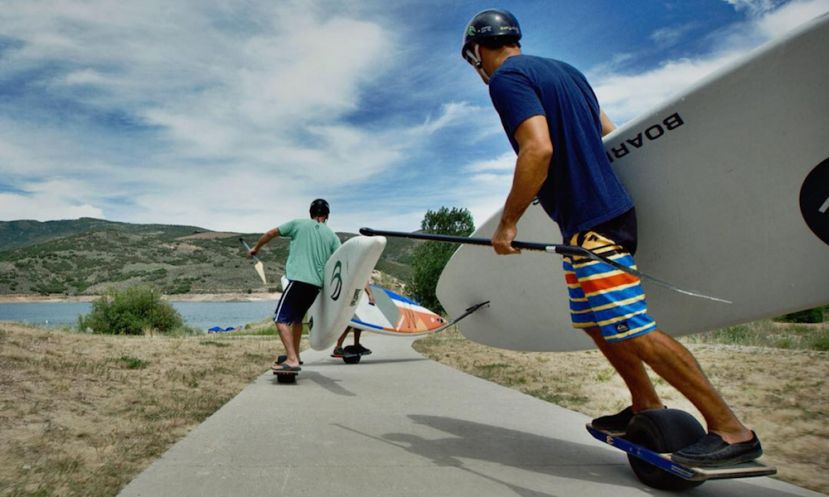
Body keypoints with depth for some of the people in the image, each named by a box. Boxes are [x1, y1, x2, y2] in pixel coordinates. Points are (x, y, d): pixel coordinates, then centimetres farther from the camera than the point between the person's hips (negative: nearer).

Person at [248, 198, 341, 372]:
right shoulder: (332, 236, 12)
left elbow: (271, 234, 13)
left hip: (298, 280, -5)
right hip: (316, 284, 5)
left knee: (281, 318, -4)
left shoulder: (298, 224, 7)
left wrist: (256, 248, 28)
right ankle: (294, 355, 32)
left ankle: (292, 360, -16)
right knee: (296, 318, 23)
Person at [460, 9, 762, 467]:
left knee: (633, 330, -7)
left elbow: (538, 149, -24)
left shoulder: (506, 78, -9)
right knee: (593, 320, 19)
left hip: (589, 222, -10)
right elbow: (608, 134, 23)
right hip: (608, 206, 10)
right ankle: (647, 406, 28)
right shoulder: (563, 69, 19)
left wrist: (507, 222, -18)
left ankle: (731, 430, 1)